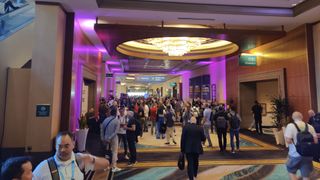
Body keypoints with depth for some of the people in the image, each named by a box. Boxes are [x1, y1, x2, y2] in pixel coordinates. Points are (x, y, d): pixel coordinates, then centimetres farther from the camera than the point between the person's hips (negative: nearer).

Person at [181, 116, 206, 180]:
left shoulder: (185, 127, -9)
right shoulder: (200, 128, -5)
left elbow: (183, 138, -8)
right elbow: (203, 139, -1)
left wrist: (182, 148, -1)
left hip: (188, 148, -2)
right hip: (197, 148, 3)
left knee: (190, 163, 3)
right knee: (195, 162, 24)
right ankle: (195, 175, 43)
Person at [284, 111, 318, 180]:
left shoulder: (290, 126, -13)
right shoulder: (309, 126, 2)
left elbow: (288, 140, -19)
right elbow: (315, 140, 2)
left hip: (295, 155, -4)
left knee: (291, 171, 17)